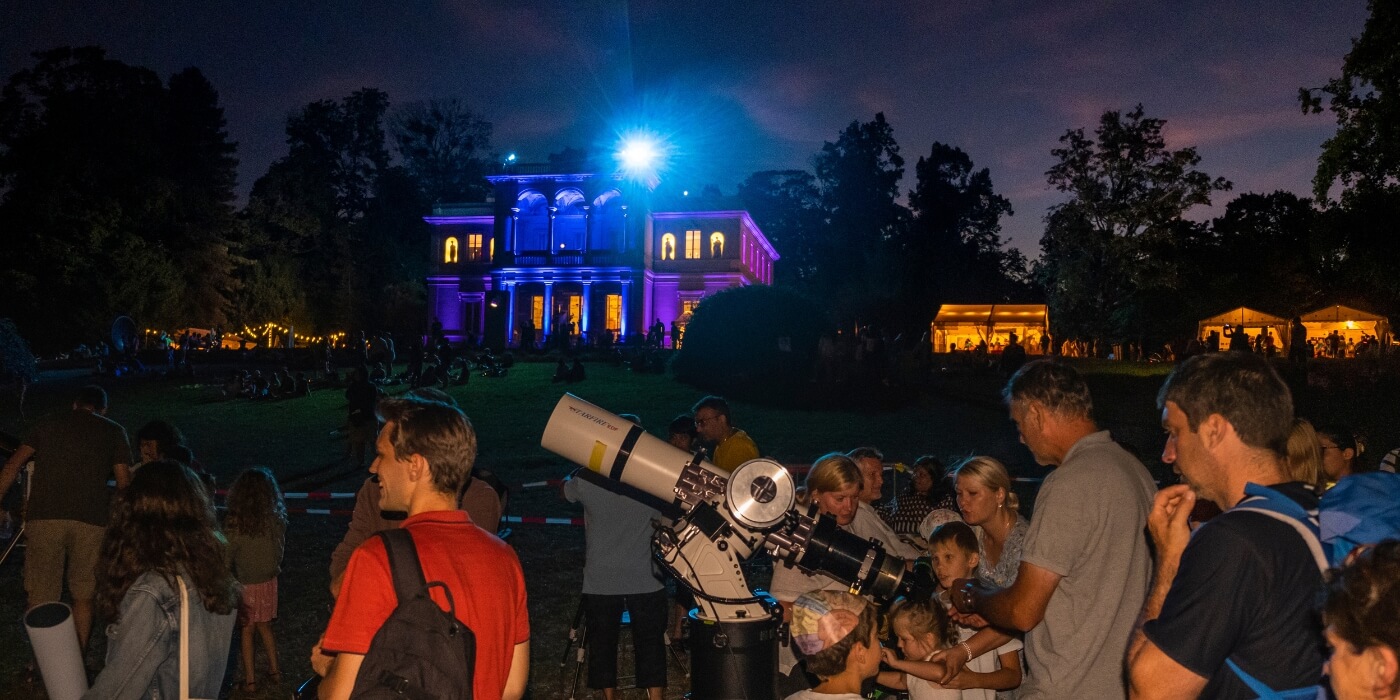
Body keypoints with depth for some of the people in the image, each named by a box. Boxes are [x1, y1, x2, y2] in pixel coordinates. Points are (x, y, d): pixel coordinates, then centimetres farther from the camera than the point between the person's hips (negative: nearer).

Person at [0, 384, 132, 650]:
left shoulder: (48, 423, 18)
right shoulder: (114, 431, 14)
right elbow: (124, 481, 8)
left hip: (44, 517, 1)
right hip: (92, 521, -1)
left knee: (40, 597, 10)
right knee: (83, 596, 12)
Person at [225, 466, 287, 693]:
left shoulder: (235, 524, -23)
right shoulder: (276, 521, -15)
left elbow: (226, 559, -12)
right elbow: (279, 552, -2)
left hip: (245, 585, -3)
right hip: (269, 582, 3)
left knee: (247, 631, 15)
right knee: (264, 626, 23)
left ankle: (250, 678, 22)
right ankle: (274, 670, 30)